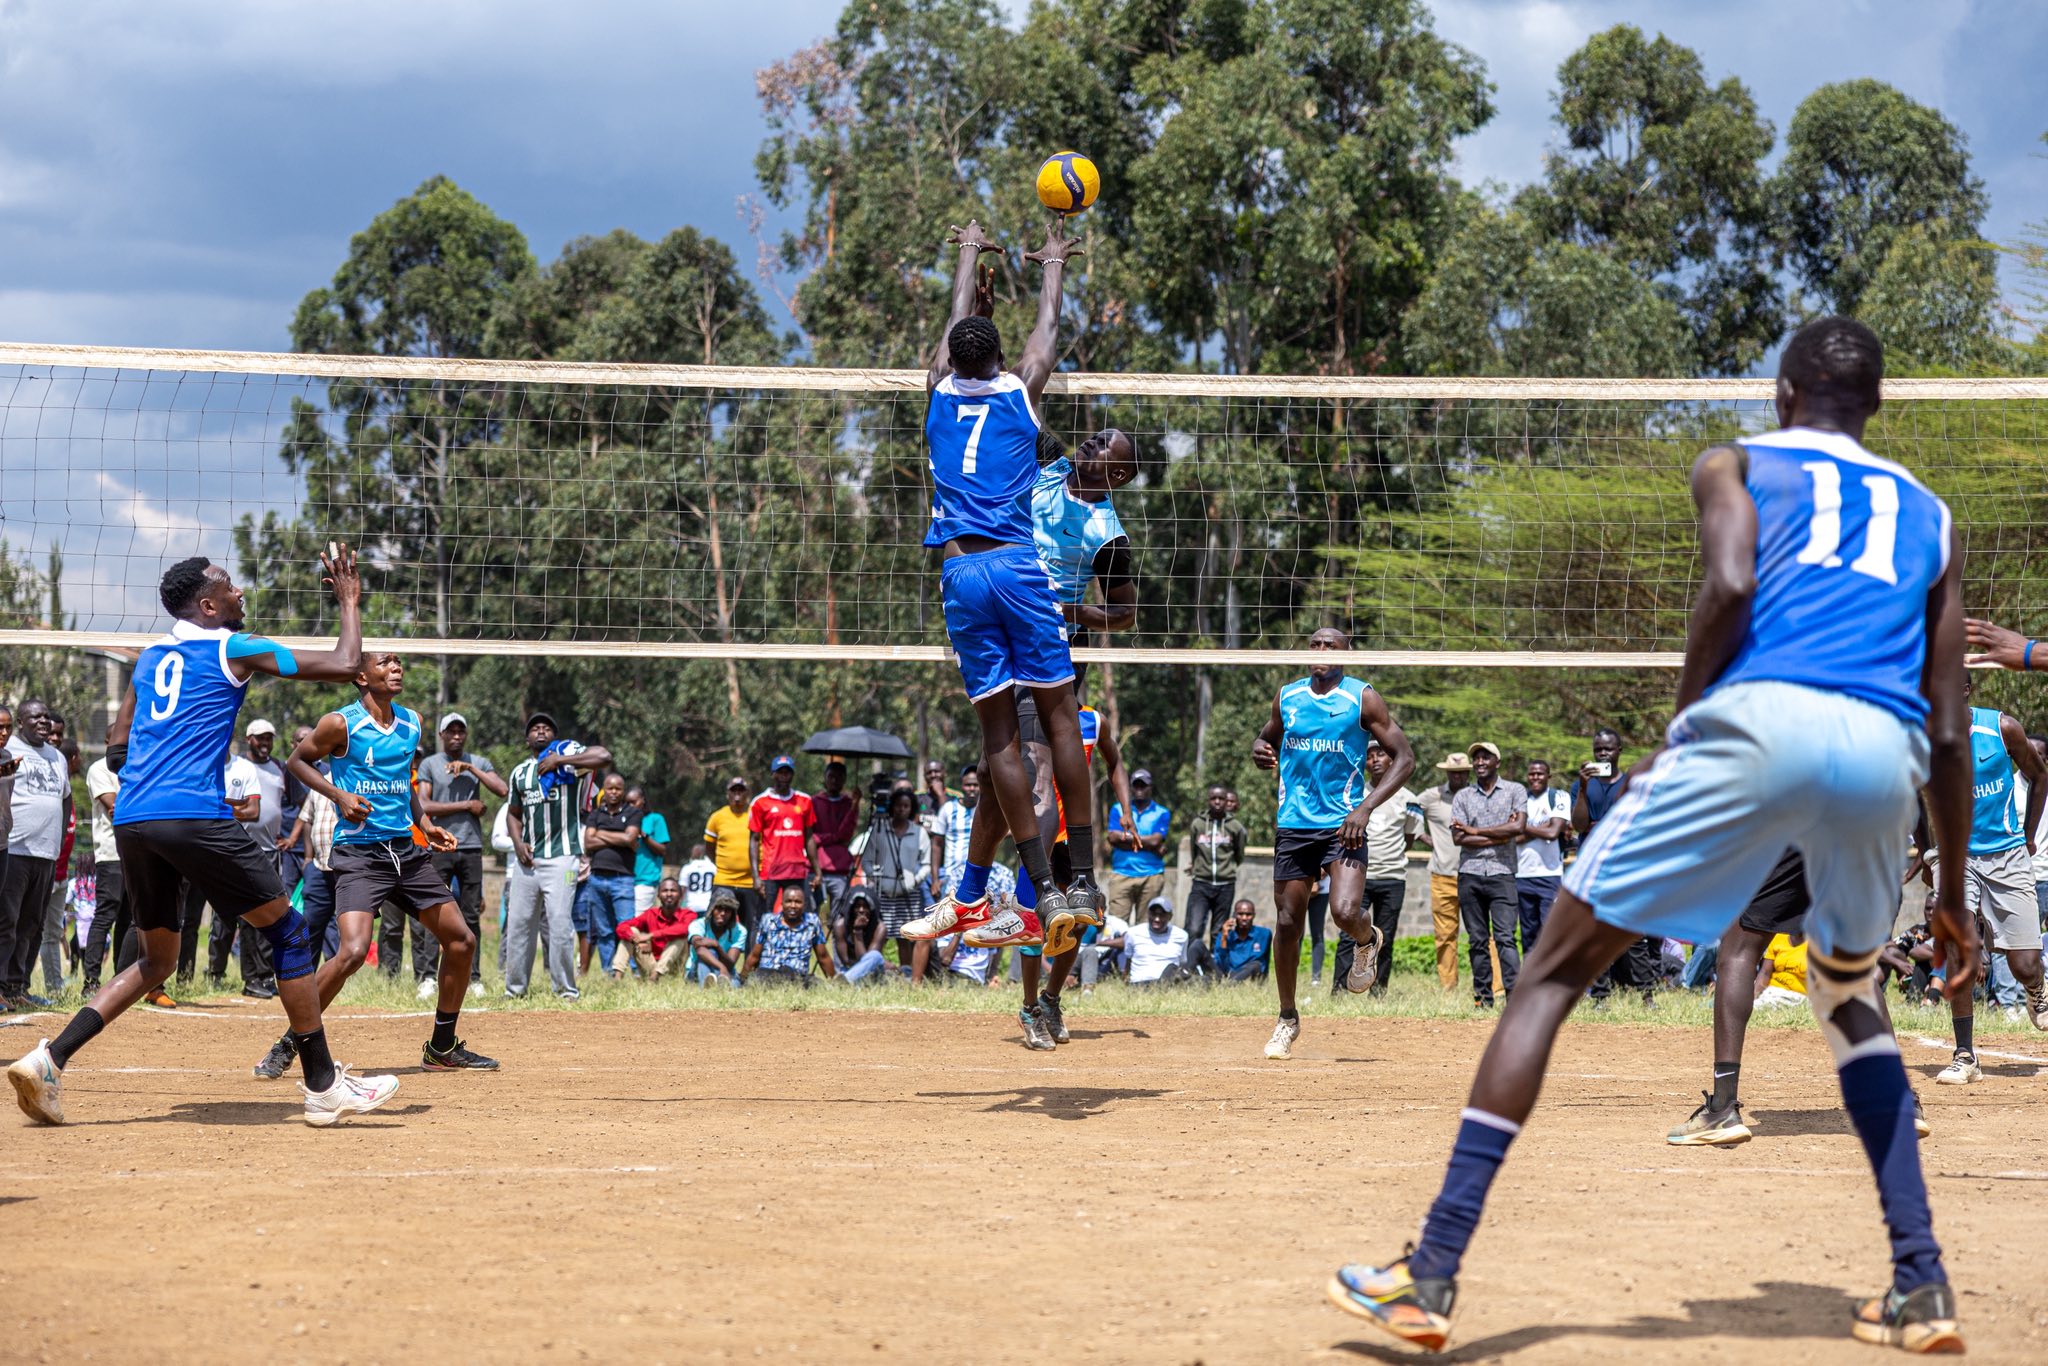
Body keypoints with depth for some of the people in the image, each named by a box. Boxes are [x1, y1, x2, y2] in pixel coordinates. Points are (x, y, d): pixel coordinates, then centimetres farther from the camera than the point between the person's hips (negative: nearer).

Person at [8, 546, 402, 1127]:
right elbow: (344, 666, 3)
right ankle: (324, 1087, 3)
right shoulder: (234, 649, 3)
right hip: (194, 815, -7)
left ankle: (48, 1059, 3)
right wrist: (349, 602, 17)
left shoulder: (147, 659, 21)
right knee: (288, 931, 4)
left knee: (156, 958, 20)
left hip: (129, 819, 7)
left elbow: (116, 751, 24)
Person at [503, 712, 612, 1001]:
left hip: (560, 855, -5)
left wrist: (559, 760, -19)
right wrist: (517, 842, 6)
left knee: (560, 921, -12)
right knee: (518, 922, 6)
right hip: (526, 857, 5)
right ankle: (515, 989, 16)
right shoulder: (519, 772, 17)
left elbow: (604, 756, -18)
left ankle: (566, 990, -3)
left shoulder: (567, 754, 0)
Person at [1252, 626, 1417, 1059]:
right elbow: (1267, 739, 25)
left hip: (1343, 825, -4)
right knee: (1287, 923, 4)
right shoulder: (1286, 697, 8)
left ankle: (1368, 942, 16)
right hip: (1293, 826, 4)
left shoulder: (1362, 698, -3)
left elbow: (1404, 758, -4)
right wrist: (1261, 752, -2)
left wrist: (1366, 808, -15)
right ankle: (1288, 1019, 20)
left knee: (1345, 912, -22)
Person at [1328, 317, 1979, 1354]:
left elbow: (1730, 583, -3)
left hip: (1762, 717, -4)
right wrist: (1953, 894, 31)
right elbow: (1949, 726, 25)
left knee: (1553, 973, 2)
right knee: (1850, 1000, 30)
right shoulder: (1928, 514, 30)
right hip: (1887, 754, 4)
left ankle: (1431, 1277, -7)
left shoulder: (1736, 465, 21)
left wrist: (1680, 730, 6)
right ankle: (1921, 1288, 20)